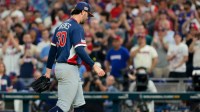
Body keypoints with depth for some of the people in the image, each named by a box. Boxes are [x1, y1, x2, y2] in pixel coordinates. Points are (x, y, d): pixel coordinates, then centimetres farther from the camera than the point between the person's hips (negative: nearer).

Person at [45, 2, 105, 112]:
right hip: (69, 69, -10)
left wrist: (48, 70, 19)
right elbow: (80, 50, -21)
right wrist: (94, 66, -23)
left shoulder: (61, 26, 15)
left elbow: (52, 49, 16)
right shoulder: (77, 27, -10)